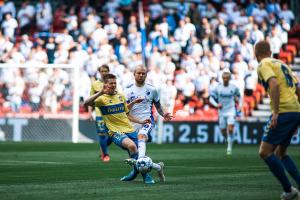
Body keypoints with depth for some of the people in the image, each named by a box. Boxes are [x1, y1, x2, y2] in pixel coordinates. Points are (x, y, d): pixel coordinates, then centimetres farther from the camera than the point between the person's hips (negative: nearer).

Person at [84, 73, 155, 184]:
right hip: (116, 132, -6)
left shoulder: (121, 96, 13)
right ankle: (136, 171, -12)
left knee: (136, 154, 3)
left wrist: (140, 122, 15)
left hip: (130, 130, 6)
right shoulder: (102, 99, -5)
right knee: (131, 145, -31)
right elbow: (86, 103, -24)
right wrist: (101, 92, -30)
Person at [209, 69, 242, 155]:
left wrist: (239, 105, 6)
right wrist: (216, 104, -18)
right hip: (222, 112, 2)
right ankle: (229, 140, 40)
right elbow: (211, 98, 0)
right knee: (223, 131, 7)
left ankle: (229, 148, -7)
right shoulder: (218, 88, -4)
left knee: (230, 129, -17)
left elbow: (238, 96, 16)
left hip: (231, 111, -2)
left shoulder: (234, 87, -2)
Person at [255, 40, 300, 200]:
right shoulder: (281, 64, 23)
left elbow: (274, 85, -20)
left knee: (265, 152, -5)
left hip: (284, 113, -8)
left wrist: (276, 112, -22)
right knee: (280, 153, 20)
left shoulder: (263, 65, -2)